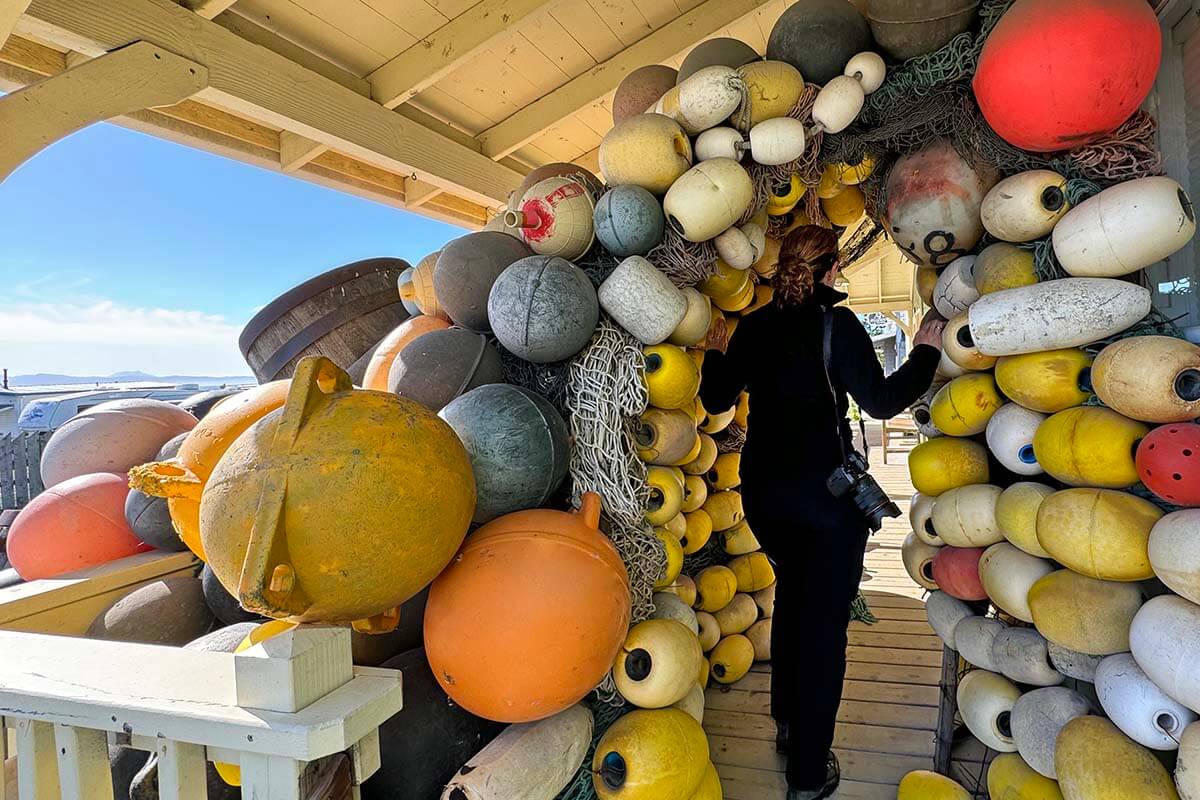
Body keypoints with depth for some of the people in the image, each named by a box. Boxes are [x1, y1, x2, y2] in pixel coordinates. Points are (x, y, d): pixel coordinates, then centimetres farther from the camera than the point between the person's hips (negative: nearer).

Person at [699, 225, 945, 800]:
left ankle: (788, 724, 41)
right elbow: (880, 401, -12)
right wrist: (926, 352, 0)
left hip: (763, 489, 6)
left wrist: (716, 354, 27)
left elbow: (715, 398, 9)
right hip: (824, 494, -5)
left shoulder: (752, 328, 2)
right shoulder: (836, 325, -12)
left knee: (792, 594, 27)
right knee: (824, 623, 6)